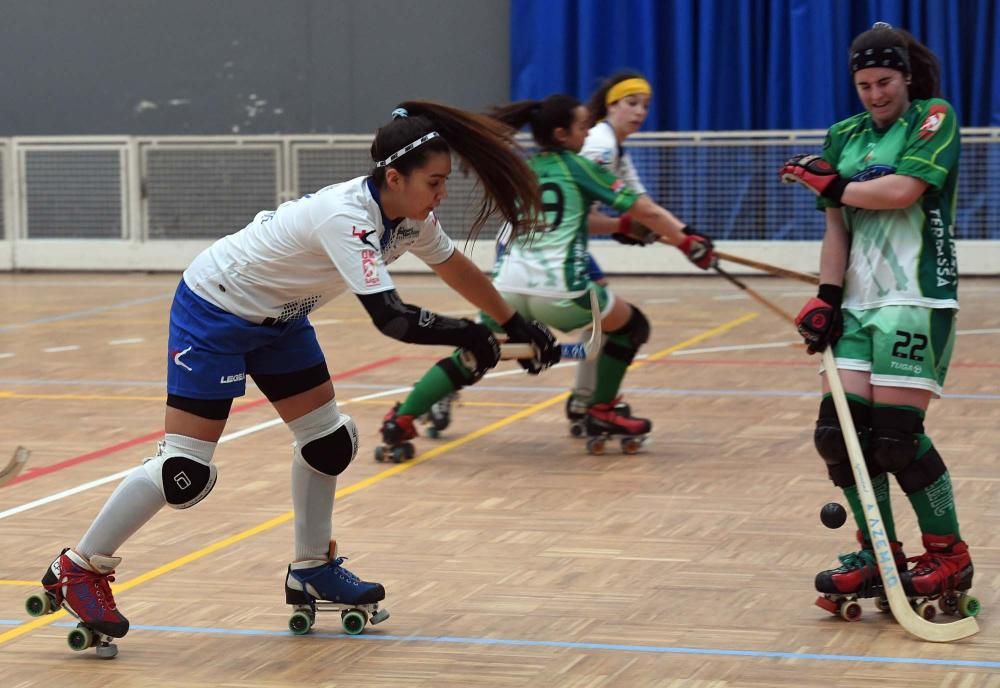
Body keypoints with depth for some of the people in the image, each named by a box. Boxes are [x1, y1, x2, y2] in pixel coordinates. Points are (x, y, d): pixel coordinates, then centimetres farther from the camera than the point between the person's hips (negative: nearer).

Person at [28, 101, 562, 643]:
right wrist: (464, 335, -45)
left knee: (327, 440, 9)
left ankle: (311, 572, 24)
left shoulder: (409, 216, -8)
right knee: (185, 468, -10)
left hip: (277, 316, 9)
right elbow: (389, 317, -43)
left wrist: (517, 325, 16)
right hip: (214, 312, -9)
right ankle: (78, 569, 4)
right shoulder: (347, 217, -34)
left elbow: (455, 268, 11)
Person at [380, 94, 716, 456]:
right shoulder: (578, 168, 5)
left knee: (471, 358, 19)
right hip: (558, 290, -5)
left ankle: (402, 418, 5)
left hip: (507, 287, 5)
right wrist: (688, 240, 8)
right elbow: (647, 211, 2)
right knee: (631, 326, 19)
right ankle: (602, 412, 20)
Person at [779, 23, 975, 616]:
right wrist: (827, 296, 3)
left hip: (917, 298, -6)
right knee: (840, 430, -2)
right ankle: (878, 557, 10)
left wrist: (831, 185, -3)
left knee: (896, 437, -10)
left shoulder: (935, 118, -2)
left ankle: (950, 556, 7)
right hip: (859, 300, 6)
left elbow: (901, 191, -17)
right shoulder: (844, 137, 15)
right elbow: (837, 228, 14)